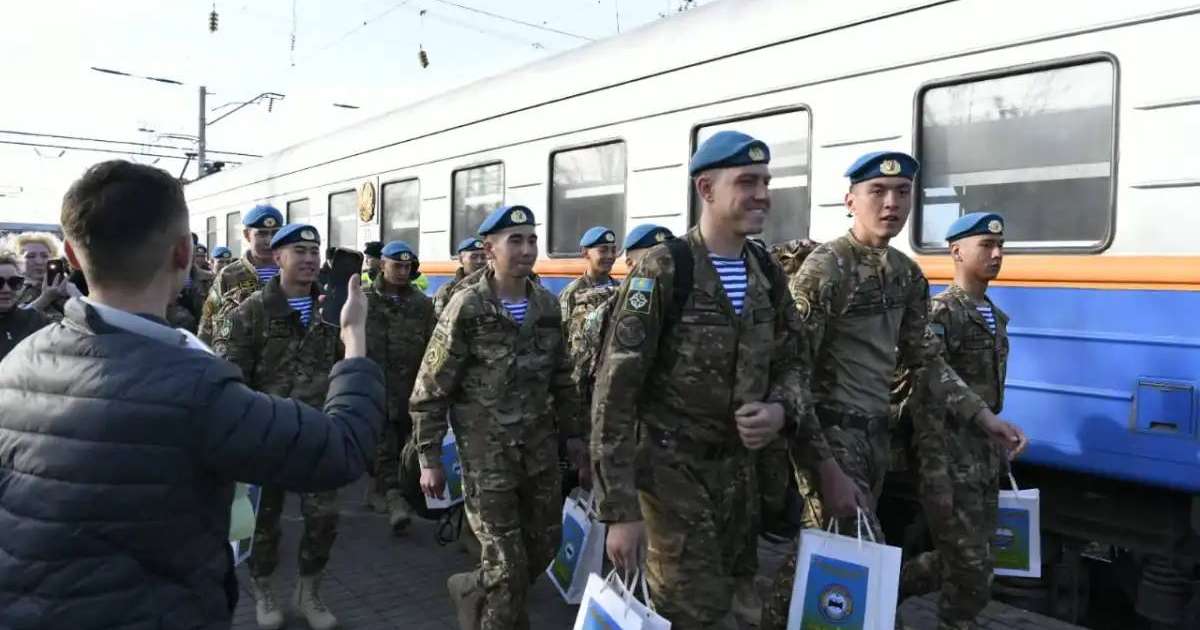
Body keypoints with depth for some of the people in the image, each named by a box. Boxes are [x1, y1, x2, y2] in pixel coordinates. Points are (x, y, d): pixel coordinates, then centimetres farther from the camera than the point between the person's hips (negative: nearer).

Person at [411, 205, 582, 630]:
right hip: (486, 450, -6)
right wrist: (429, 459, -10)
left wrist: (573, 433, 13)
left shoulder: (547, 305, 4)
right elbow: (430, 389, -9)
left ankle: (472, 590, 41)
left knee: (545, 545, 16)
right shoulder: (467, 307, -12)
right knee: (507, 566, -1)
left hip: (540, 444, 6)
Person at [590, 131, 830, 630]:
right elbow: (615, 390, -19)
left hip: (739, 464, 7)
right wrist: (620, 509, -21)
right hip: (673, 465, -6)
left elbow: (792, 362, 13)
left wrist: (781, 410, -12)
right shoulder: (663, 271, -17)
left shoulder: (768, 275, 3)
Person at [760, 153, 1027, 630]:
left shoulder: (909, 276, 9)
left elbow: (923, 360, 18)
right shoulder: (825, 268, -14)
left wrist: (983, 417, 8)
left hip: (875, 432, 7)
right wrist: (825, 467, -22)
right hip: (830, 433, -7)